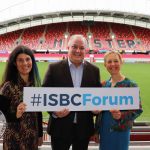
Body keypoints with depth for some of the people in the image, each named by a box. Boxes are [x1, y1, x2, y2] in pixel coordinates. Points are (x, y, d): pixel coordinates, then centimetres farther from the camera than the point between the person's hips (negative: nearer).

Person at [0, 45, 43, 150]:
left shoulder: (35, 84, 1)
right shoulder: (9, 86, -14)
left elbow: (38, 112, 8)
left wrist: (40, 134, 12)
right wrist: (15, 114, -27)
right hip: (15, 139, -4)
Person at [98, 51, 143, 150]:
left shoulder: (130, 85, -10)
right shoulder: (104, 85, 5)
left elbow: (138, 110, -9)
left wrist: (121, 116, -25)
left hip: (120, 130, -4)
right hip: (103, 129, 5)